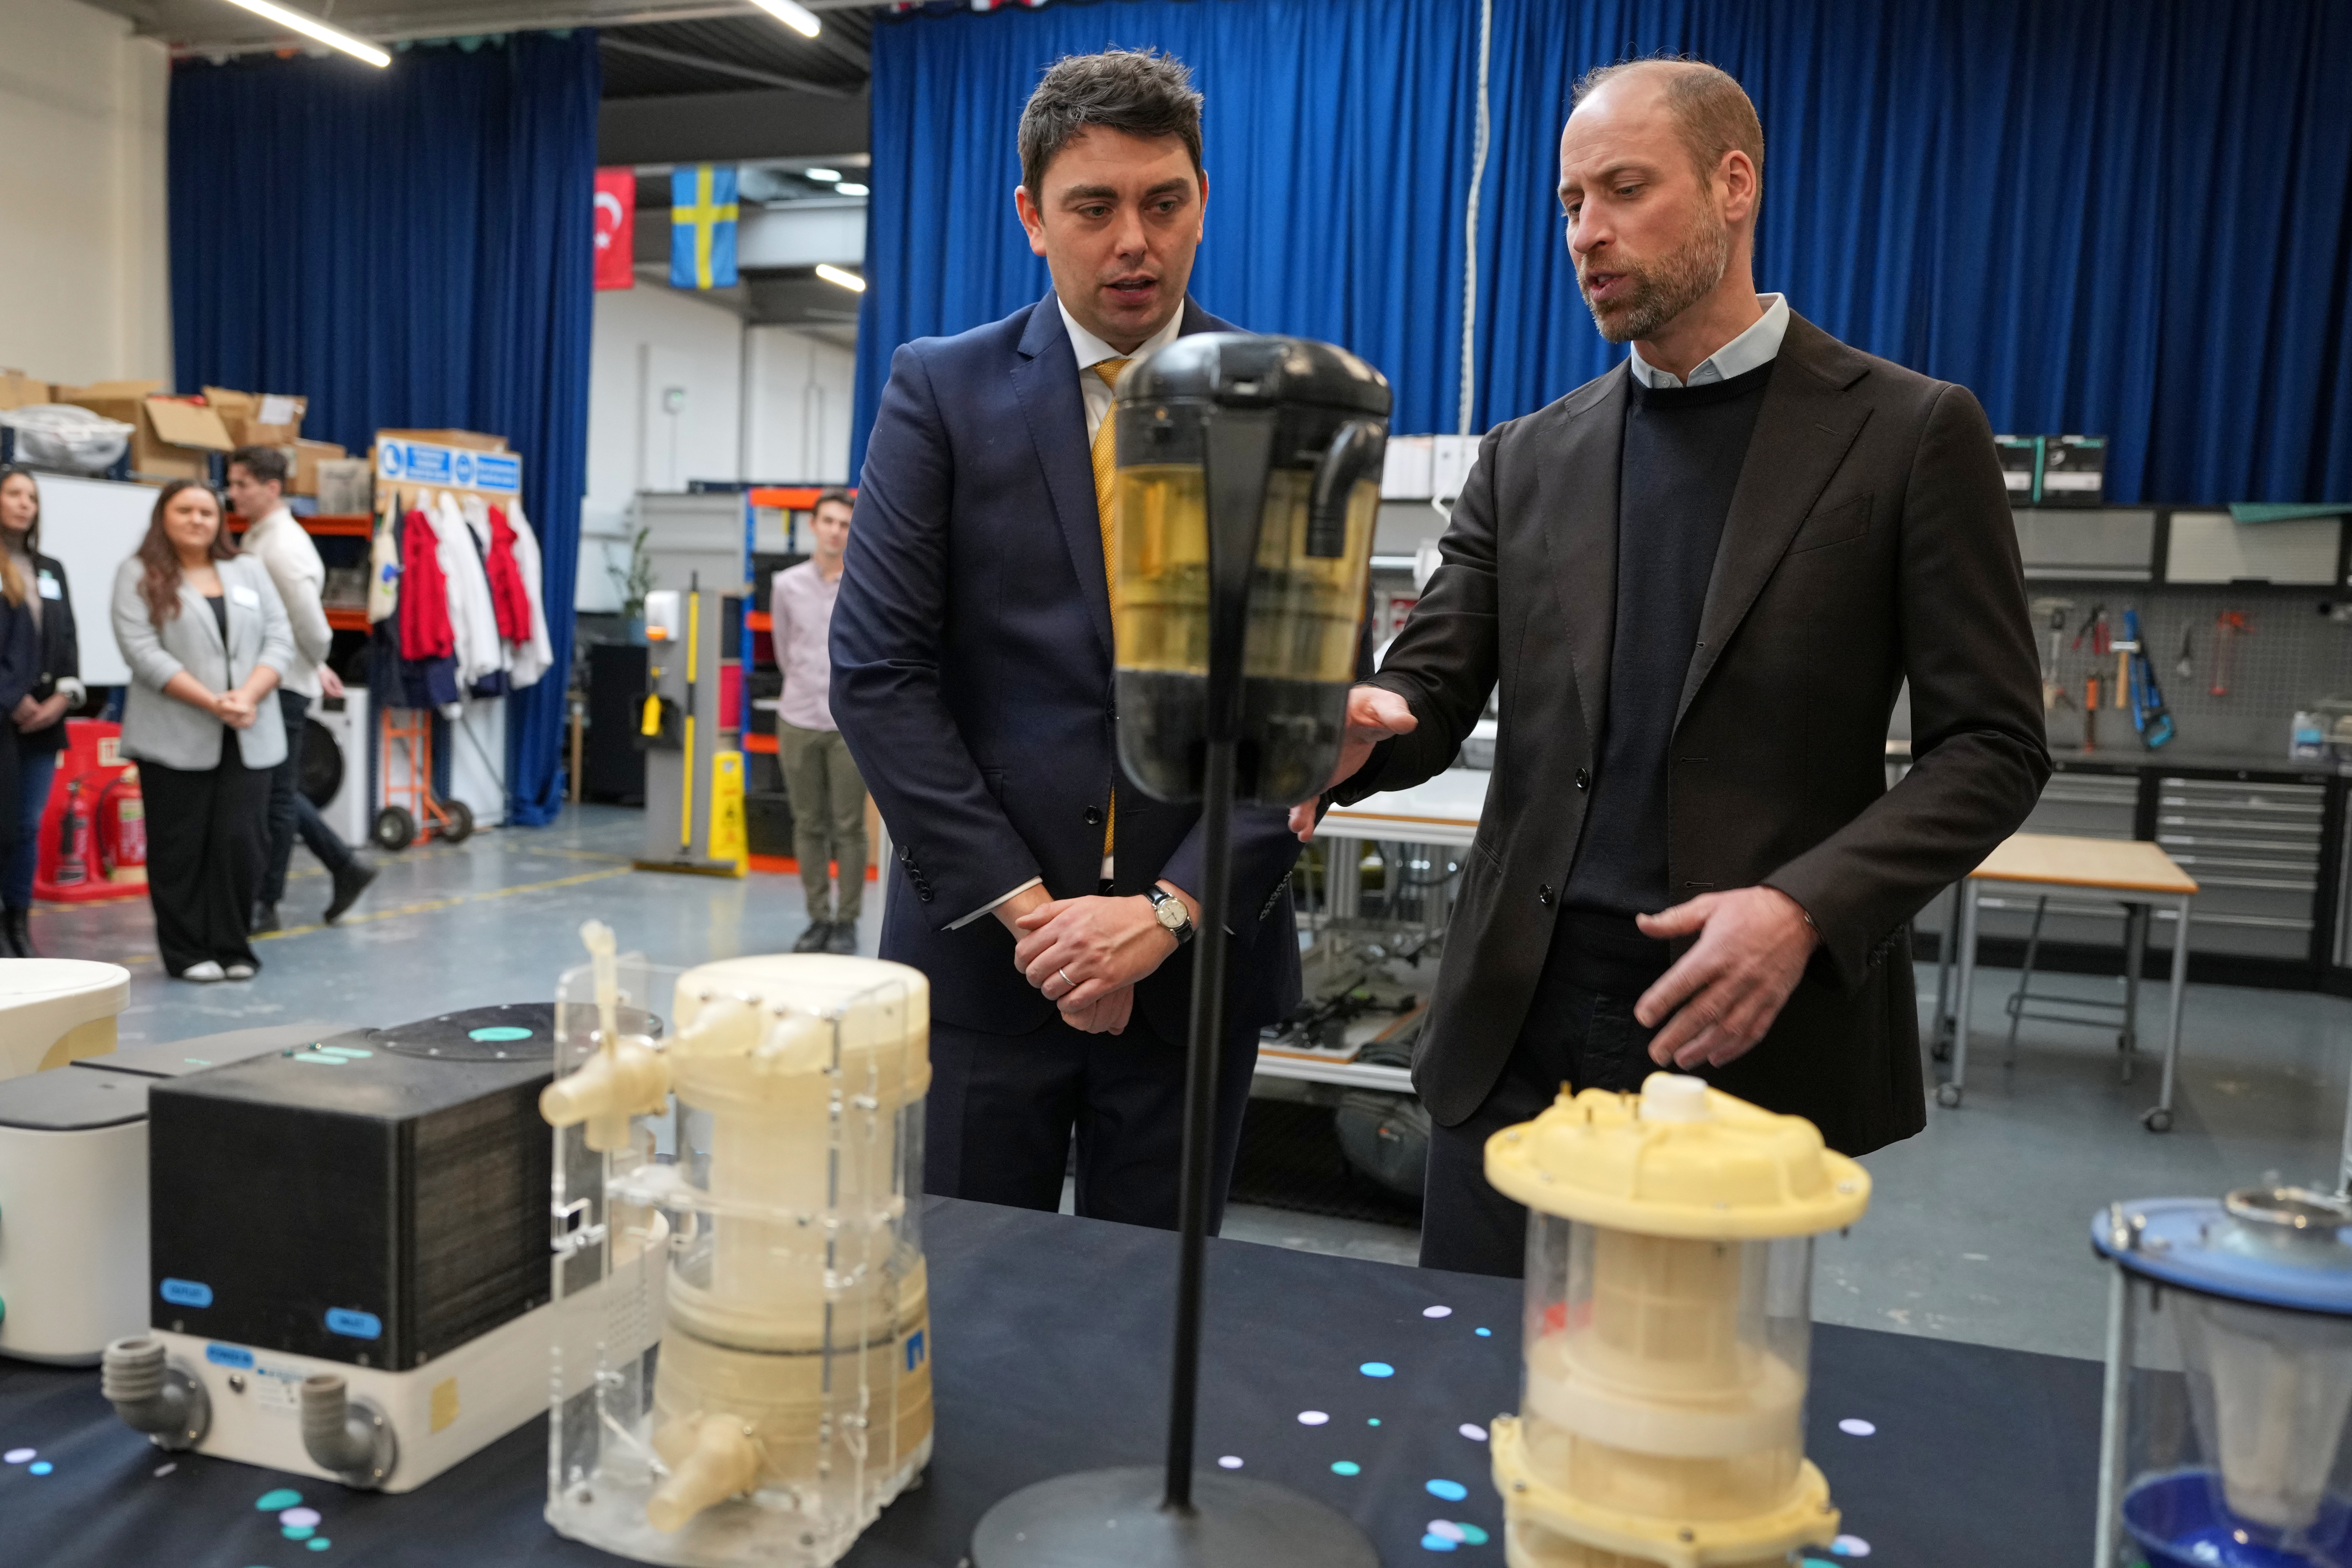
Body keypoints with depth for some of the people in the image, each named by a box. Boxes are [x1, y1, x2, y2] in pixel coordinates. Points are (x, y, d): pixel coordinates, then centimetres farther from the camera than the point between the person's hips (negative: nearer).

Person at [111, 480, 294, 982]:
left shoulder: (249, 571, 15)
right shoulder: (139, 576, 3)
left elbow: (280, 640, 6)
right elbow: (142, 650, -8)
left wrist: (248, 697, -11)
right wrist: (212, 703, -16)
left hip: (249, 737, 3)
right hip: (175, 739, -3)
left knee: (242, 841, -1)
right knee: (181, 847, 1)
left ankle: (232, 948, 10)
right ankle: (187, 953, 11)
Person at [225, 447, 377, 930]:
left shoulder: (285, 548, -18)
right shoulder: (257, 538, 11)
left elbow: (310, 625, -19)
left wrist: (317, 665, -2)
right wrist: (318, 667, 16)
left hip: (284, 686, -9)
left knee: (276, 795, 1)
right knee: (280, 792, 15)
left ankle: (266, 904, 11)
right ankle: (346, 867, 23)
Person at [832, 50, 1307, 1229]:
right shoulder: (941, 392, 1)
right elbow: (878, 673, -5)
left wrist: (1171, 910, -12)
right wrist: (1024, 905, -11)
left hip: (1200, 949, 1)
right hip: (979, 949, 0)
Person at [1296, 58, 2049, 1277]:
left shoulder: (1910, 434, -1)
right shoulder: (1530, 459, 10)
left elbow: (1990, 744, -3)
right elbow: (1432, 685, 6)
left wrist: (1806, 908, -19)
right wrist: (1354, 731, -19)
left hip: (1757, 1034, -3)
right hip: (1521, 1021, 3)